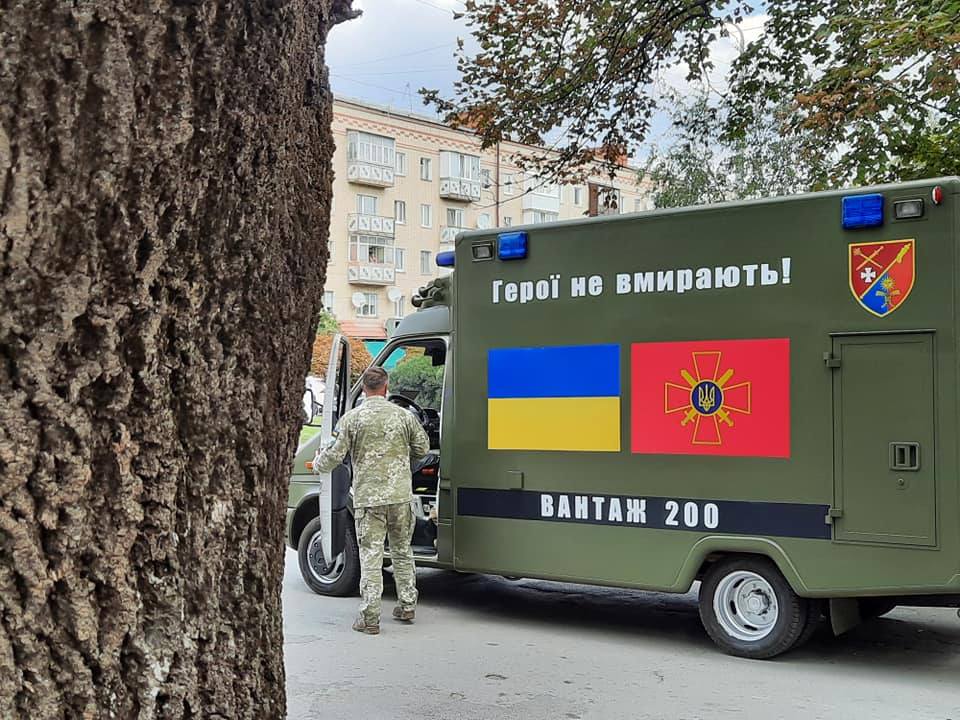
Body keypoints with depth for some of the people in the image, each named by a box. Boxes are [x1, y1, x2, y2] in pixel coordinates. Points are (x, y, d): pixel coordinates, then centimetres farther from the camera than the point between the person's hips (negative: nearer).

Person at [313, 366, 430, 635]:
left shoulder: (351, 418, -5)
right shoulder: (403, 415, 2)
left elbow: (335, 455, -4)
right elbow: (422, 448, 12)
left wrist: (318, 463, 18)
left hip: (368, 497, -2)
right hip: (400, 495, 2)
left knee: (370, 556, 1)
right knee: (402, 551, 18)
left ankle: (370, 618, 1)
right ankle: (407, 606, 25)